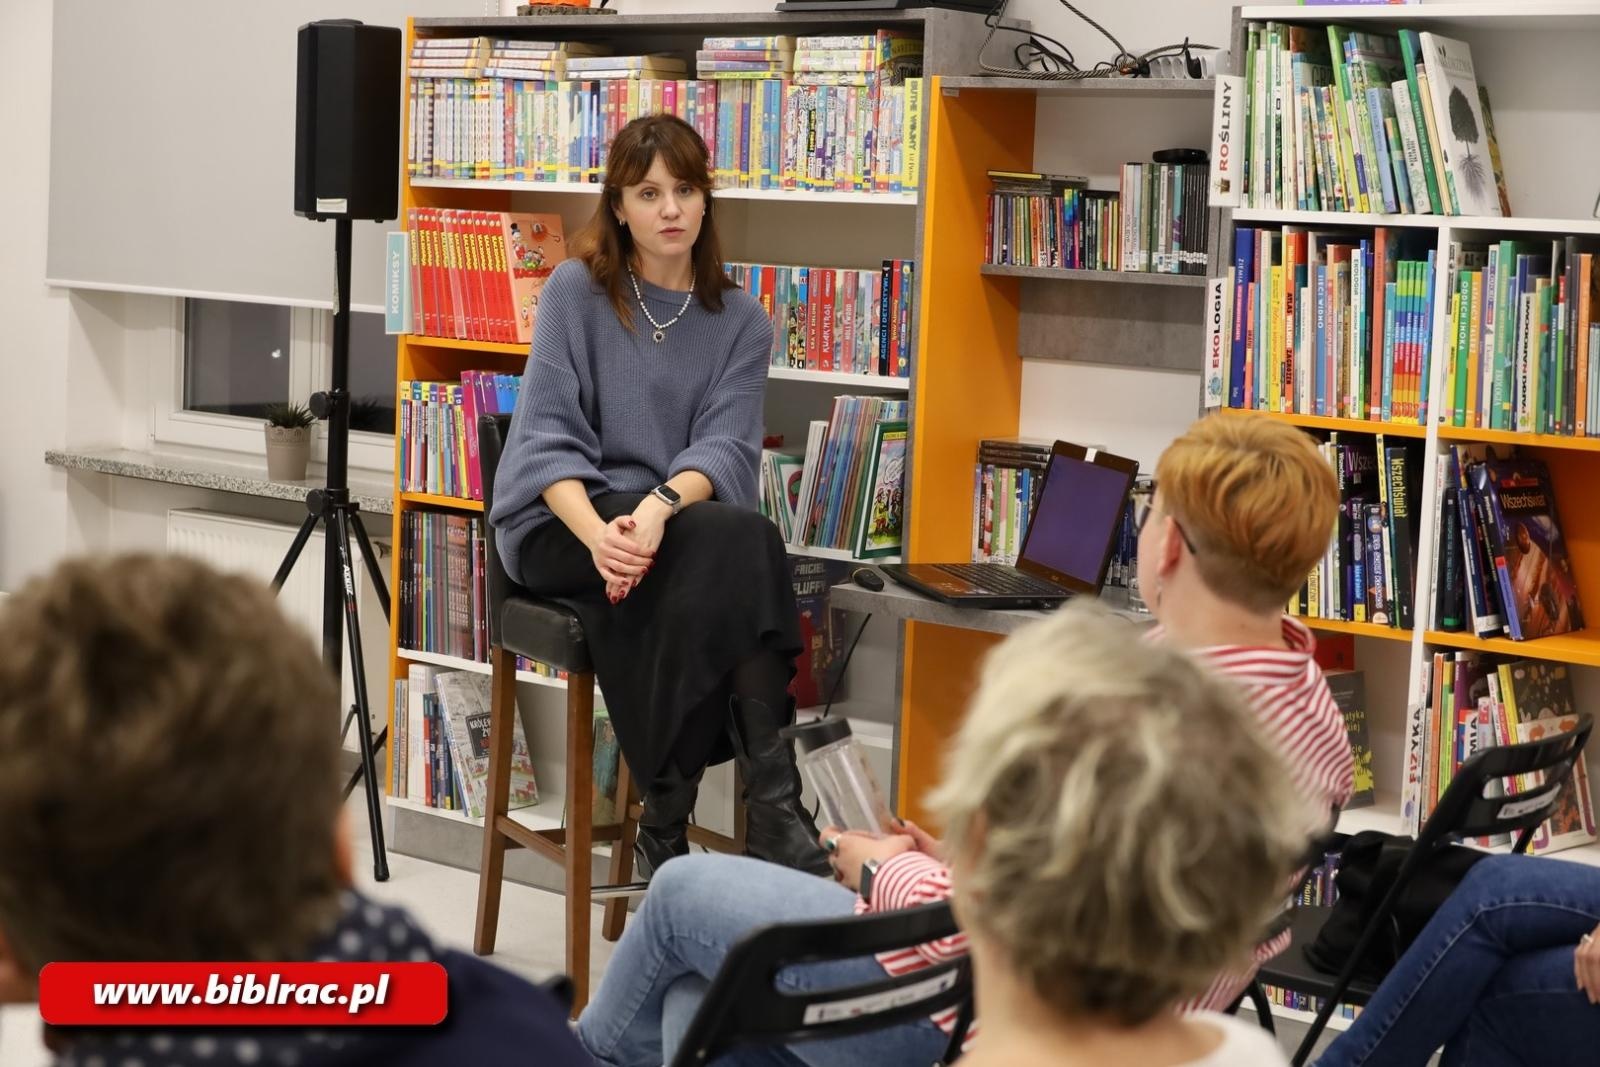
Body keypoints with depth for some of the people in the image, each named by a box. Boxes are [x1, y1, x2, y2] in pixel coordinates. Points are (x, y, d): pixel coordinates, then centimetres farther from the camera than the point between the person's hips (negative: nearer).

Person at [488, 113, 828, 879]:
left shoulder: (741, 322, 10)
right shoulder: (576, 291, 2)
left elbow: (724, 448, -5)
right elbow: (548, 437, -7)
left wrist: (659, 508, -28)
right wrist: (598, 533, -27)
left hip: (684, 521, 3)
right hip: (559, 524, -3)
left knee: (734, 543, -35)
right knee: (739, 536, -32)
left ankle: (669, 819, -33)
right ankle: (771, 802, -36)